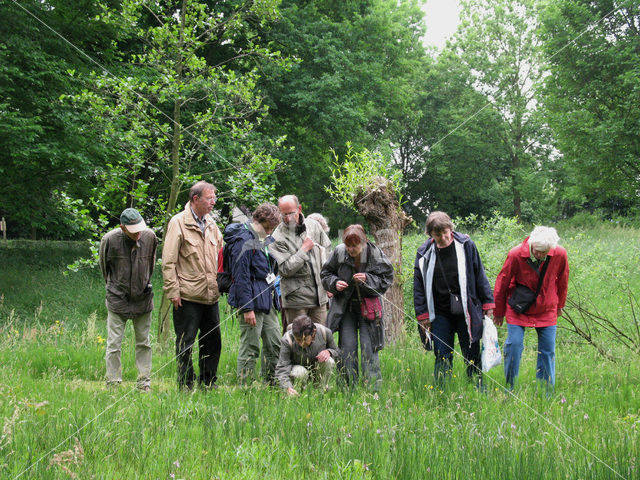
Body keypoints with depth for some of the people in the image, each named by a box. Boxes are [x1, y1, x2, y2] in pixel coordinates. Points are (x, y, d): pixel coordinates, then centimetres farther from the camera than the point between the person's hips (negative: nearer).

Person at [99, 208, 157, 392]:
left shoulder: (150, 237, -6)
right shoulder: (110, 240, -13)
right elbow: (104, 266, 5)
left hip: (143, 298, 2)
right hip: (117, 300, -2)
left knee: (143, 342, 8)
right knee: (114, 343, -1)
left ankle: (144, 382, 16)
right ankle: (113, 383, 7)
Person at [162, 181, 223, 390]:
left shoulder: (211, 224, 13)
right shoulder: (178, 223, -6)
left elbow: (220, 255, 23)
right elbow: (168, 261, -8)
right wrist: (173, 291, -12)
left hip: (211, 295, 7)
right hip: (188, 295, -6)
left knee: (213, 341, 10)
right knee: (185, 342, 1)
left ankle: (208, 382, 20)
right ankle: (186, 385, 8)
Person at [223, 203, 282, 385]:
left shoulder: (268, 240, 14)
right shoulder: (243, 241, -14)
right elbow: (241, 277, -17)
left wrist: (275, 280, 13)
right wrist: (247, 308, -19)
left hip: (268, 300, 9)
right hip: (252, 301, -9)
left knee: (275, 344, 11)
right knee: (250, 347, -5)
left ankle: (271, 384, 20)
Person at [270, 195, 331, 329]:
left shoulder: (314, 225, 6)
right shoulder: (278, 238, -11)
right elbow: (285, 269, -18)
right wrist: (304, 249, -15)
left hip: (319, 296, 5)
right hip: (296, 298, -5)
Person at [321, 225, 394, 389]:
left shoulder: (375, 254, -14)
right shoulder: (339, 252, -10)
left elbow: (386, 280, -7)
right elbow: (326, 275, 5)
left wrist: (367, 280, -24)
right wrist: (334, 283, -16)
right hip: (345, 306, 2)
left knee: (368, 346, -5)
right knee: (347, 345, -1)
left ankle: (374, 387, 3)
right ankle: (350, 386, 9)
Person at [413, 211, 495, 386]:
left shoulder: (466, 245, -4)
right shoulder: (424, 253, 0)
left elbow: (480, 276, 2)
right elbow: (419, 285, 5)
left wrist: (488, 304, 2)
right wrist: (422, 314, 2)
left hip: (466, 311, -1)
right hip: (440, 313, 1)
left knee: (472, 355, 5)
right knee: (442, 357, 3)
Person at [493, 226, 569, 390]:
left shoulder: (560, 255, -15)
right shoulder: (516, 255, -21)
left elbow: (562, 281, 6)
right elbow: (502, 283, -6)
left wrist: (559, 306, 19)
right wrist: (499, 313, 3)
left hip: (546, 310, 2)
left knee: (548, 349, 1)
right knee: (514, 344, -11)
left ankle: (546, 390, 12)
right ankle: (510, 388, 3)